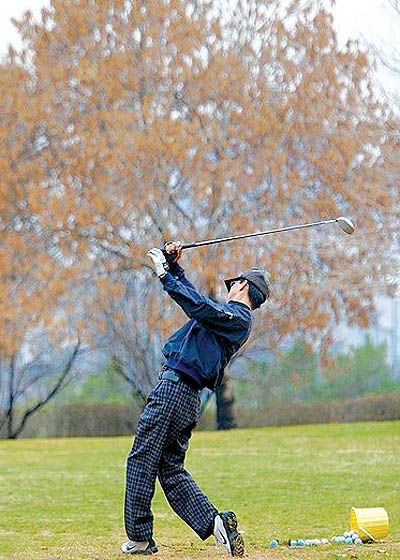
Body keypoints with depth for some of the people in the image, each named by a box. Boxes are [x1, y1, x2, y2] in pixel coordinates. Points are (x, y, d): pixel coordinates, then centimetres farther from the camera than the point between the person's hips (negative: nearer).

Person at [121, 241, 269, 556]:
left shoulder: (238, 317, -5)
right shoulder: (228, 316, 24)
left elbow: (197, 305, -18)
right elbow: (191, 296, 32)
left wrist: (164, 274, -14)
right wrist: (174, 265, 21)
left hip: (173, 388, -10)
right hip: (190, 398, 10)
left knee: (141, 462, -5)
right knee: (171, 470, 9)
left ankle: (139, 538, -2)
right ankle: (214, 522, -3)